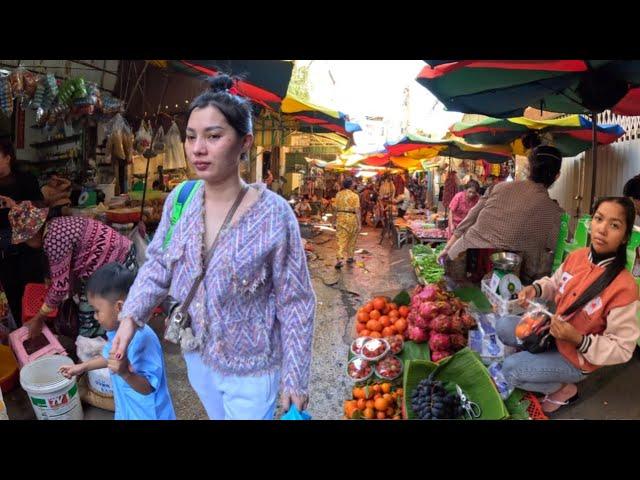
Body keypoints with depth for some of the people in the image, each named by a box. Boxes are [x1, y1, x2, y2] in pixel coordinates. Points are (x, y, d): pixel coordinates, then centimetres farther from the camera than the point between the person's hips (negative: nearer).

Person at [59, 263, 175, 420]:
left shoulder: (142, 339, -35)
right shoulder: (117, 330, -5)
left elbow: (148, 387, -33)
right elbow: (110, 356, 16)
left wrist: (125, 373, -47)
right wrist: (82, 367, 21)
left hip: (148, 414, -8)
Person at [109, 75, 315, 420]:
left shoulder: (274, 214, -23)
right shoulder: (179, 199, -9)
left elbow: (294, 303, -17)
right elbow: (158, 263, 4)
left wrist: (296, 378, -13)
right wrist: (130, 316, -11)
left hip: (251, 368, -5)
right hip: (195, 353, 5)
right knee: (216, 416, 30)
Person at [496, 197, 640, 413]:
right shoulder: (577, 256, -11)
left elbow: (622, 349, -23)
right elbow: (555, 284, 10)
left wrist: (578, 340, -35)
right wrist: (535, 289, -12)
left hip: (577, 357, -6)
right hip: (553, 331, 6)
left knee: (509, 370, -12)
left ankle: (564, 389, 10)